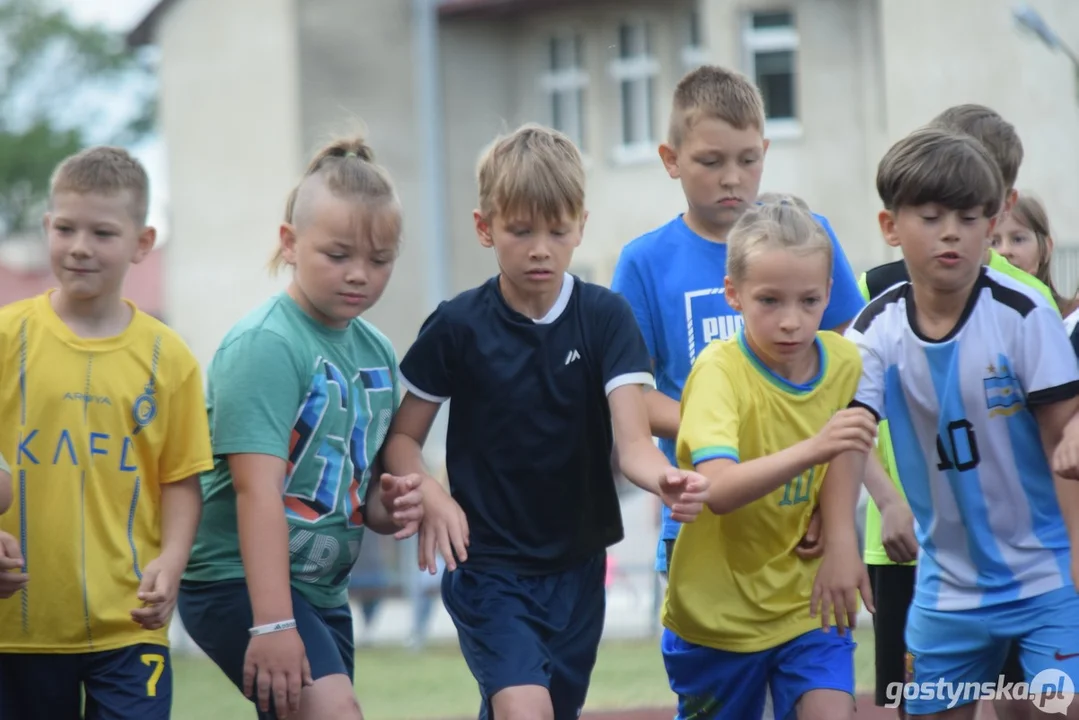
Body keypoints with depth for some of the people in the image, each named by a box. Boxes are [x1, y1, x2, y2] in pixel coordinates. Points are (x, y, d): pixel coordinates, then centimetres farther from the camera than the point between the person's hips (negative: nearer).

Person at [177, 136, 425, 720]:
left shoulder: (376, 352, 11)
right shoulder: (265, 344, -14)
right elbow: (258, 490, -22)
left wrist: (386, 506, -1)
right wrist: (272, 623, -29)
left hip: (321, 589, 9)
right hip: (239, 581, -8)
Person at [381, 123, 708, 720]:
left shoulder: (605, 317, -5)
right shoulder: (458, 327, -7)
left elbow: (631, 443, -15)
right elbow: (402, 438, 1)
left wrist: (665, 481, -38)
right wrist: (432, 499, -20)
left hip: (576, 565, 3)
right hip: (487, 566, -3)